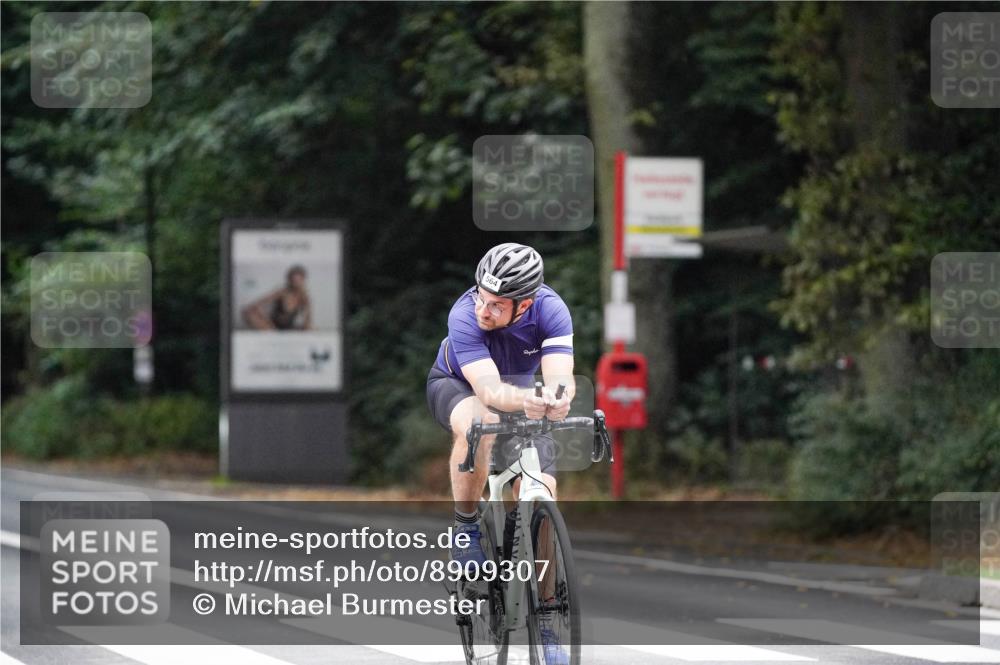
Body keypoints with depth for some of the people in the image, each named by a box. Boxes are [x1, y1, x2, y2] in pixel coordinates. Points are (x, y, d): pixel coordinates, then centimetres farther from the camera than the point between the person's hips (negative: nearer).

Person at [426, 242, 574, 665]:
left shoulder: (550, 311, -30)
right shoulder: (465, 315, -36)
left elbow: (561, 377, -41)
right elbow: (489, 391, -47)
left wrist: (557, 399, -65)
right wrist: (525, 400, -68)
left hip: (524, 402, 2)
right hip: (457, 385, -2)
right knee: (479, 426, -40)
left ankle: (544, 623, -3)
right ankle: (466, 526, -16)